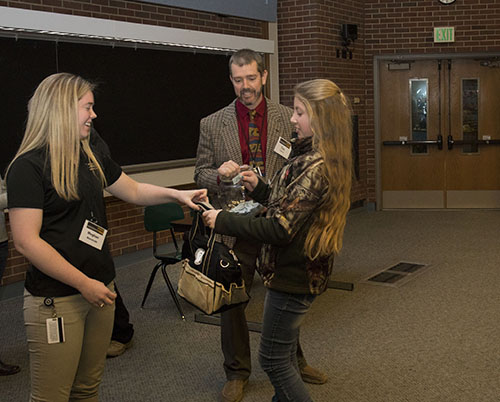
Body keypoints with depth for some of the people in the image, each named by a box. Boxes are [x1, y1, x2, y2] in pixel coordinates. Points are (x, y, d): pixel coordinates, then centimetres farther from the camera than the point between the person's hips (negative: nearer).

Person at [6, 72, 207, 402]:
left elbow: (133, 191, 22)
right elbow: (26, 241, -19)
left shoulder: (92, 154, 9)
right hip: (56, 297, -7)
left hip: (98, 286, 7)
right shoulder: (29, 166, -14)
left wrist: (177, 195, 8)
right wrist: (83, 283, -17)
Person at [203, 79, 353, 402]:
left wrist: (223, 220, -20)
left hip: (293, 277, -10)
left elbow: (280, 228, -26)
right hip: (304, 269, 10)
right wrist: (259, 189, 6)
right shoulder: (325, 160, 7)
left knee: (273, 358, 4)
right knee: (285, 353, 23)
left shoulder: (314, 167, -25)